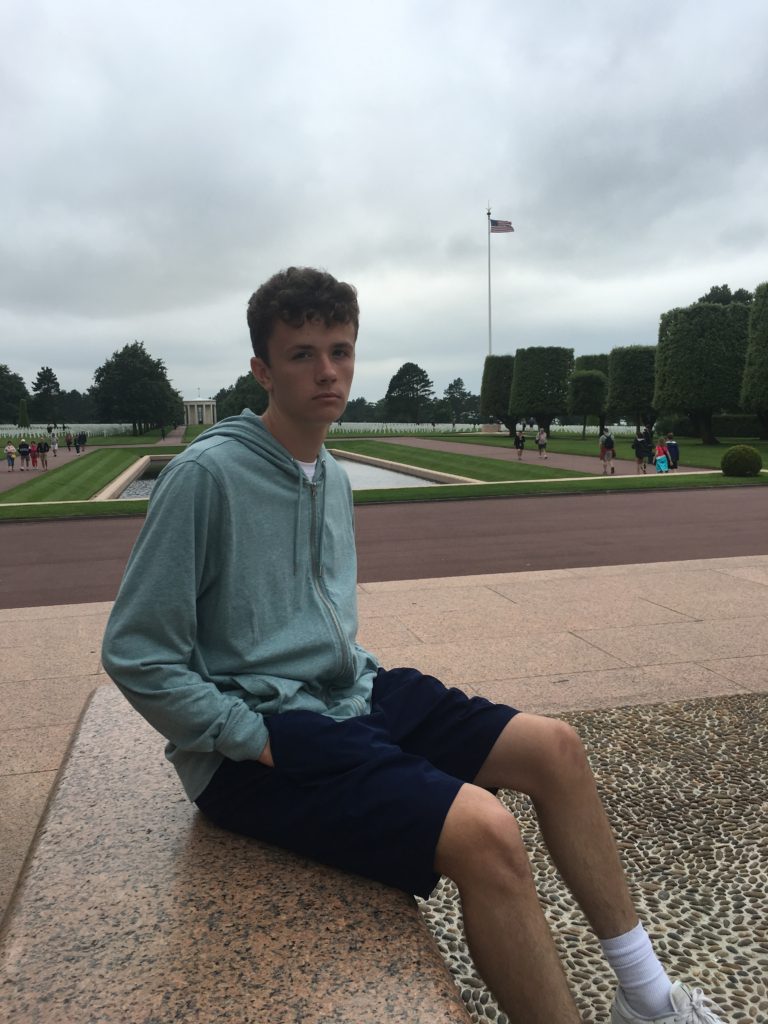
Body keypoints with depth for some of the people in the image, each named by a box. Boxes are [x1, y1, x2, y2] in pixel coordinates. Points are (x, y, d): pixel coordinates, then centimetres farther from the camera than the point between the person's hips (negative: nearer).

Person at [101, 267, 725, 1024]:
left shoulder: (332, 477, 11)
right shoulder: (206, 473, -15)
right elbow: (134, 654, -15)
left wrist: (358, 674, 8)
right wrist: (256, 742, -15)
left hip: (352, 696, 8)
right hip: (256, 744, -8)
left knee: (554, 748, 0)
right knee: (482, 832, -28)